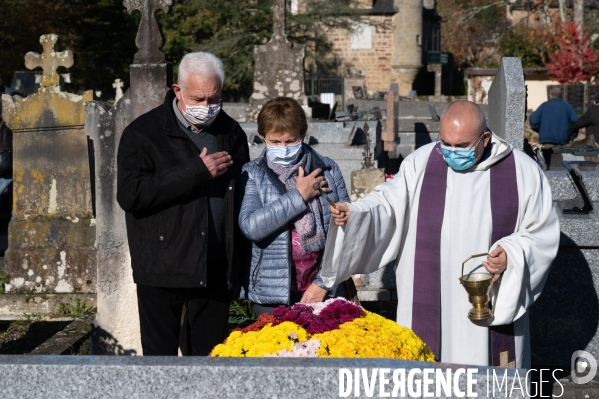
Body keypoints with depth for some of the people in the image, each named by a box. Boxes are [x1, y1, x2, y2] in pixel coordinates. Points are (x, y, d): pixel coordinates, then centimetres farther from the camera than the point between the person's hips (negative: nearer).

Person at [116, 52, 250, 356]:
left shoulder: (230, 132, 11)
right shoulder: (143, 133, -3)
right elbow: (130, 194, -16)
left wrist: (239, 263, 11)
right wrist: (196, 172, -17)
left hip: (216, 270, 3)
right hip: (162, 271, -3)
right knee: (160, 357, 2)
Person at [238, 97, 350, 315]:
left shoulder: (327, 170, 5)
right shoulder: (252, 175, 1)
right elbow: (250, 227, -14)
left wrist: (324, 282, -5)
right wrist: (299, 196, -11)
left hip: (325, 292, 1)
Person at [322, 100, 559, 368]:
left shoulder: (522, 172, -1)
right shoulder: (420, 163, 2)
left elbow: (542, 233, 3)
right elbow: (389, 205, -3)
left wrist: (512, 256, -15)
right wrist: (352, 215, -22)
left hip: (494, 307, -1)